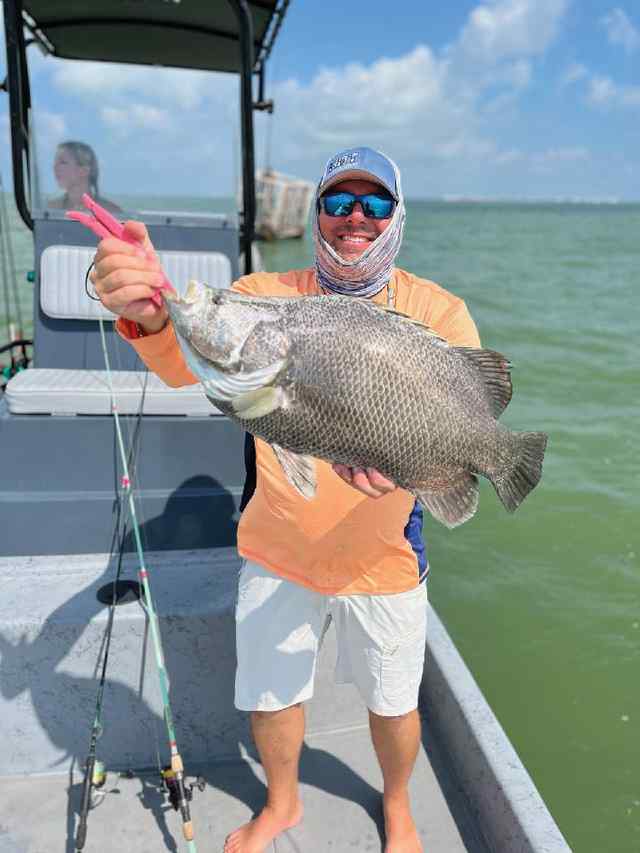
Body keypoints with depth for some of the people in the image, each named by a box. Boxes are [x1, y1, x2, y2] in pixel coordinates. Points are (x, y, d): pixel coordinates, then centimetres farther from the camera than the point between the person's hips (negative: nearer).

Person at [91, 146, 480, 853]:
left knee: (393, 703, 19)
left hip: (381, 558, -1)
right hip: (276, 552, 1)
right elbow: (189, 364, -22)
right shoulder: (266, 296, -5)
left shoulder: (437, 312, -8)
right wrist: (149, 314, -45)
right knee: (269, 696, 19)